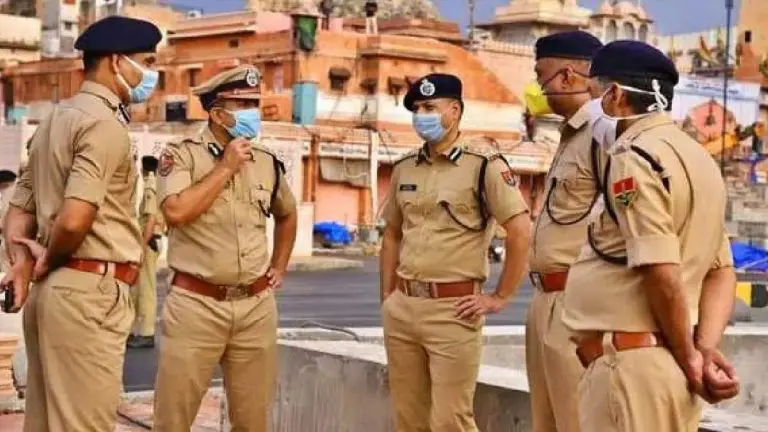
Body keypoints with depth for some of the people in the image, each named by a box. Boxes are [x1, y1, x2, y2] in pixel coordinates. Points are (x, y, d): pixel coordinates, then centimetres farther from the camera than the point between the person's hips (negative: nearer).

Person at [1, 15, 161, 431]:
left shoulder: (56, 119, 17)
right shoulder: (105, 123, -12)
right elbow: (74, 220, -23)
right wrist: (49, 262, -5)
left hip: (53, 289, 9)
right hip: (89, 291, -9)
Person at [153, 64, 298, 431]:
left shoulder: (268, 163, 10)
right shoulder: (182, 155, -4)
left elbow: (287, 215, 29)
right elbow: (176, 212, -21)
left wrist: (279, 267, 19)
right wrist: (226, 168, -14)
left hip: (256, 307, 4)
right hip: (195, 304, -4)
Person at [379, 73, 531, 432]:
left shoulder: (484, 167, -7)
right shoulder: (404, 169, 11)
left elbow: (521, 233, -11)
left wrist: (500, 298, -10)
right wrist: (387, 297, 13)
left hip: (453, 309, -6)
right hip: (402, 308, 6)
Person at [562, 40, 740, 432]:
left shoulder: (633, 158, -13)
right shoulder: (697, 157, 15)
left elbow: (662, 274, -20)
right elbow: (721, 270, 13)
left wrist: (688, 358, -8)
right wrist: (706, 349, 1)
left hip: (629, 363, -9)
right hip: (666, 363, 9)